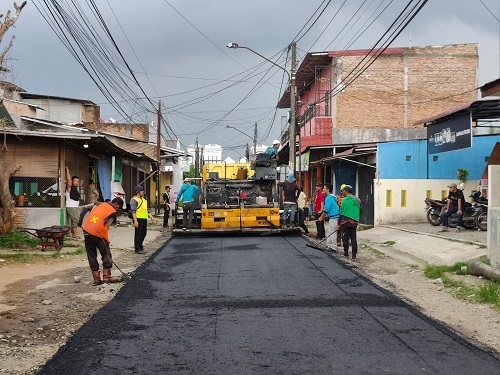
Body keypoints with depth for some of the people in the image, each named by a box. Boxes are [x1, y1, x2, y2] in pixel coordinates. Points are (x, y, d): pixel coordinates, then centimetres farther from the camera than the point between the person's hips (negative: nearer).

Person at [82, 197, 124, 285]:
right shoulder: (113, 212, 3)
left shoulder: (101, 204, 19)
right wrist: (106, 240, 4)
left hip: (86, 230, 6)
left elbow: (88, 213, 15)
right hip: (98, 233, -6)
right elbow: (106, 226, -2)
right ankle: (106, 276, 12)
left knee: (91, 255, 12)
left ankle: (96, 278, 15)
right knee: (106, 254, 11)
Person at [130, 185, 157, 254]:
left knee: (144, 233, 13)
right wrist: (135, 221, -22)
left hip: (144, 219, 8)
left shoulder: (143, 200, 22)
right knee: (138, 234, -2)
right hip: (138, 219, -8)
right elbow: (133, 211, -14)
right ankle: (137, 249, 4)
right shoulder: (134, 199, -7)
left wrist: (151, 217, 18)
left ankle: (140, 245, 29)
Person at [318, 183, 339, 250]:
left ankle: (333, 247, -2)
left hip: (333, 217, -10)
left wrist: (321, 217, -6)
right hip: (333, 217, 10)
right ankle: (328, 245, 20)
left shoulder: (329, 198, -16)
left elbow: (326, 210, -17)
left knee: (332, 232, -6)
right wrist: (324, 217, 20)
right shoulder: (332, 197, 16)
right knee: (330, 232, 15)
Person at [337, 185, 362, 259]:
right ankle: (354, 254, 5)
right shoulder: (357, 200, 9)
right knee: (353, 238, 9)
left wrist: (338, 224, -3)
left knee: (345, 238, 5)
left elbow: (341, 213, -7)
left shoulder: (345, 200, -7)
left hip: (345, 221, -5)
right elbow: (360, 212, 16)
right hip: (354, 222, 5)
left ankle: (346, 253, 11)